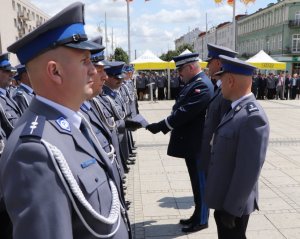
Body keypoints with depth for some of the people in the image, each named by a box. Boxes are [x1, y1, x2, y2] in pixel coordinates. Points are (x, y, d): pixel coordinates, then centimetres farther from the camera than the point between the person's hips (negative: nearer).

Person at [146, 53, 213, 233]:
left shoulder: (202, 85, -20)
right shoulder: (194, 83, 12)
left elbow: (184, 113, -25)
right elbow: (181, 110, 14)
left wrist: (161, 126, -21)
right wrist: (164, 125, 8)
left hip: (197, 145, -10)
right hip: (192, 144, 10)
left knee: (200, 183, 5)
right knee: (197, 182, 19)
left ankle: (201, 220, 22)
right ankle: (198, 216, 34)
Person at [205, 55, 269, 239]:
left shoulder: (253, 117, -26)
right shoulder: (236, 109, 4)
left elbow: (249, 170, -26)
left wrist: (231, 208, -20)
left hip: (233, 203, -8)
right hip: (224, 198, 8)